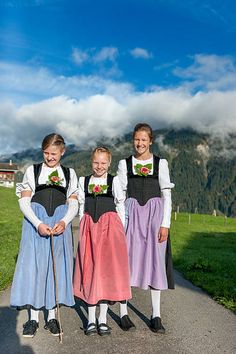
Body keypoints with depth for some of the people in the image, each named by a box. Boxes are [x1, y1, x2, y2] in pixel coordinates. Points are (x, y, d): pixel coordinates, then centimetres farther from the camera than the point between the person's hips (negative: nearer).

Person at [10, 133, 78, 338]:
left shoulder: (69, 174, 10)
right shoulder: (32, 171, 6)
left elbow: (74, 204, 6)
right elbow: (24, 201, 0)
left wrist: (64, 222, -14)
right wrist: (38, 224, -14)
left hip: (60, 224, 1)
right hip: (35, 223, -1)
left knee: (57, 265, 3)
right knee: (33, 265, -1)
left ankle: (52, 315, 16)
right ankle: (33, 318, 12)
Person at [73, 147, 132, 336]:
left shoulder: (114, 181, 2)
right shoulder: (83, 181, 10)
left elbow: (120, 206, 4)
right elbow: (81, 207, 12)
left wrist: (121, 231, -1)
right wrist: (83, 230, 7)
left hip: (110, 227, -2)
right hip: (89, 227, 2)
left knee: (107, 270, 0)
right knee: (89, 270, 4)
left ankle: (103, 318, 12)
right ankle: (91, 319, 15)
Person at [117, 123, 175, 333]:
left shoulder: (161, 163, 5)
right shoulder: (124, 164, 7)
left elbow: (167, 195, 3)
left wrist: (165, 224, -5)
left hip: (155, 215, 0)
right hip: (132, 215, 0)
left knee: (155, 262, 3)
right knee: (127, 261, 0)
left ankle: (156, 316, 16)